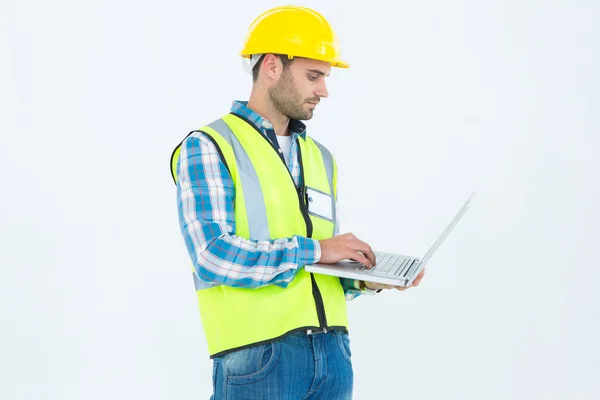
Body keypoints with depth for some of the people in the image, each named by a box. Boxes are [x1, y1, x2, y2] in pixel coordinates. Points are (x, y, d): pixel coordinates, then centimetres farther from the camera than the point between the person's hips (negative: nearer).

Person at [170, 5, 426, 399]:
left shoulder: (320, 158, 17)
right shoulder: (208, 148, -5)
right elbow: (213, 255, -17)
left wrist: (362, 279, 1)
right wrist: (315, 250, -14)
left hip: (332, 351, 6)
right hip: (258, 356, -6)